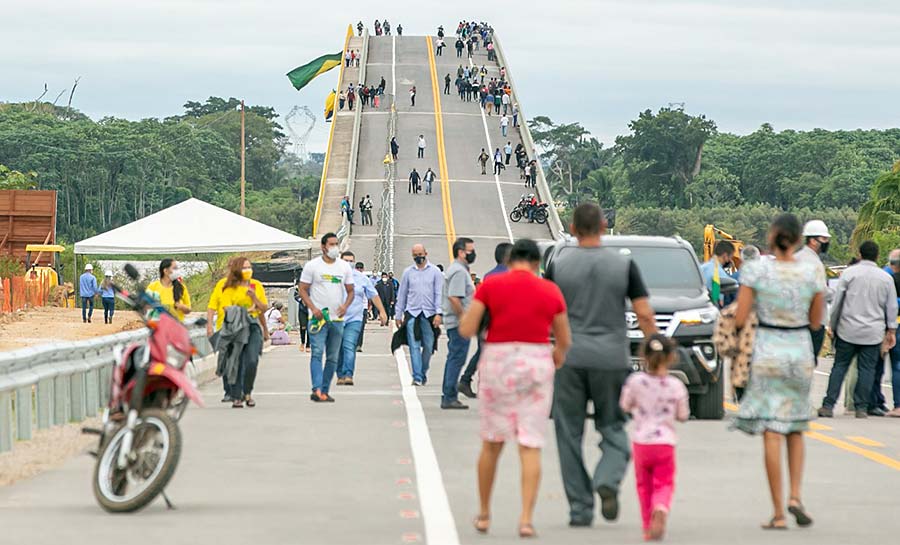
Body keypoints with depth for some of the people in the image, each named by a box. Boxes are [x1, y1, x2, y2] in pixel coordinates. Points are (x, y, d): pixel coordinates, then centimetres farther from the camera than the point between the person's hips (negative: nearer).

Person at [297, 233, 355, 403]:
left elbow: (350, 291, 13)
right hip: (318, 317, -4)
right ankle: (317, 390, -25)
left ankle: (325, 391, 13)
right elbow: (303, 290, -1)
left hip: (337, 318, 5)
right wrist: (313, 308, -15)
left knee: (333, 357, 7)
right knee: (317, 353, -17)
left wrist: (345, 305, -7)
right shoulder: (312, 266, -1)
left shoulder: (344, 267, 10)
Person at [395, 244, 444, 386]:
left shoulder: (435, 271, 4)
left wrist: (438, 313, -9)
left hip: (429, 314, 0)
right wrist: (398, 315, 10)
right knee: (414, 346, -8)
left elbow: (439, 293, 1)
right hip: (412, 313, 0)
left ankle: (423, 374, 20)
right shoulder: (408, 272, 9)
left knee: (428, 346, 3)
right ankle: (417, 377, -11)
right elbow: (401, 294, 13)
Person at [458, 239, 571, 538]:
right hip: (536, 367, 0)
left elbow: (466, 330, -6)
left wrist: (473, 310, 15)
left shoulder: (489, 285, -3)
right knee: (531, 447, 1)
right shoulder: (551, 291, 1)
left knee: (491, 443, 15)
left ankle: (484, 514, 23)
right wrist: (558, 354, 31)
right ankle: (526, 519, -10)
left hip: (498, 364, 0)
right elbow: (564, 340, 9)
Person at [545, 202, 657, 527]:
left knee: (570, 434, 7)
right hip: (612, 360, 0)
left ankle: (580, 509, 5)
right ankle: (607, 481, -17)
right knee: (613, 430, 11)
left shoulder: (559, 266, 1)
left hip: (569, 359, 0)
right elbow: (644, 314, -4)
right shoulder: (624, 265, 0)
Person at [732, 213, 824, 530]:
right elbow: (815, 323, 5)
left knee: (772, 435, -1)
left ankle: (779, 513, -3)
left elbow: (739, 320, -8)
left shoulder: (756, 270, -8)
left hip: (767, 352, -2)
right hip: (800, 351, 2)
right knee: (796, 430, 20)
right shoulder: (813, 274, -3)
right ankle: (795, 497, 6)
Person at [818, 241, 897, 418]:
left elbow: (837, 302, 1)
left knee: (840, 366, 4)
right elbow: (892, 307, 9)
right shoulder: (886, 278, 4)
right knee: (867, 369, 6)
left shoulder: (849, 273, -1)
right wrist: (891, 331, 19)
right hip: (873, 333, 1)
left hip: (848, 330, -1)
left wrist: (833, 326, 10)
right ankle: (862, 407, 5)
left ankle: (828, 405, 0)